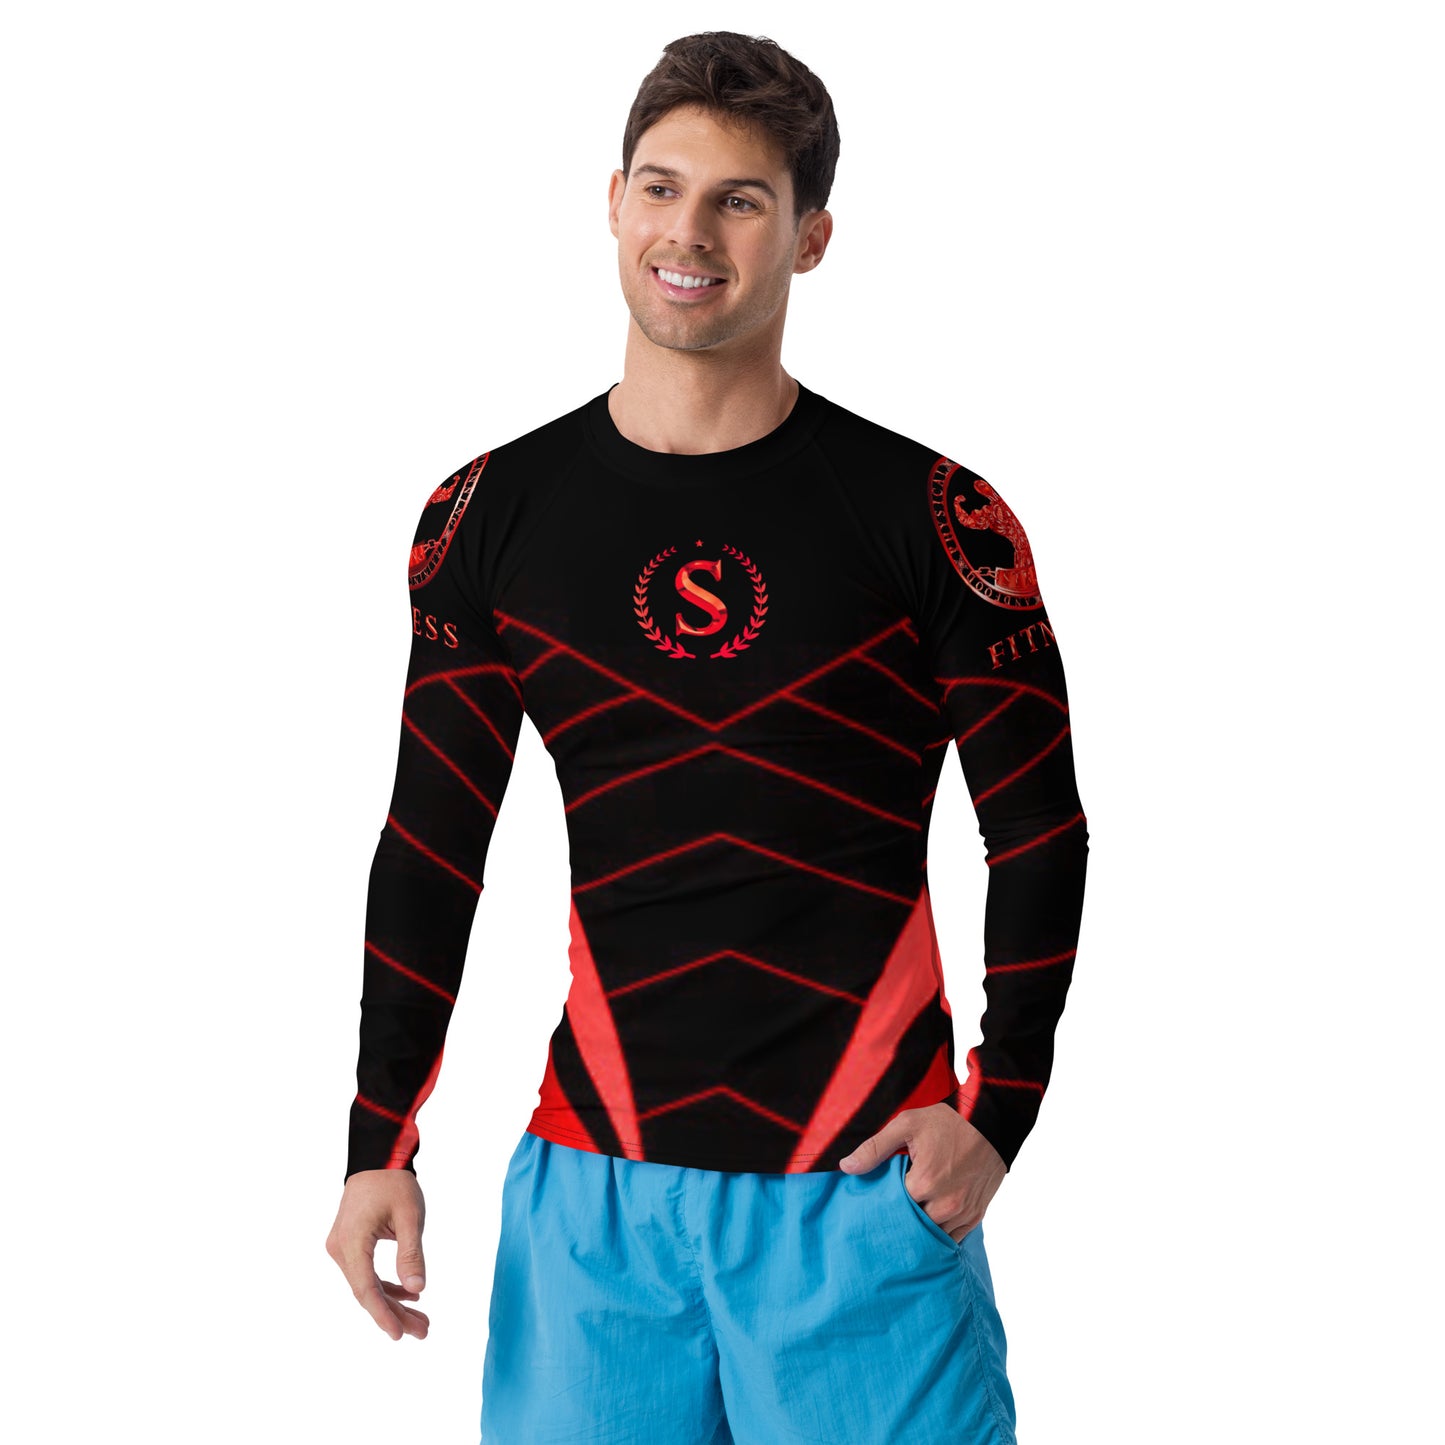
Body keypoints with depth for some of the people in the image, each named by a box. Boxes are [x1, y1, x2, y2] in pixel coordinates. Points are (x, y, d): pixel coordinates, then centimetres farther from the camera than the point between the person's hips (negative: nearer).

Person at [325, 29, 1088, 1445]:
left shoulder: (933, 519, -3)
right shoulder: (493, 517, 4)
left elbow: (1039, 833, 3)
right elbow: (430, 848, 9)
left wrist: (998, 1114, -5)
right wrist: (380, 1145, 5)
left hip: (862, 1186, -2)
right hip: (593, 1188, 2)